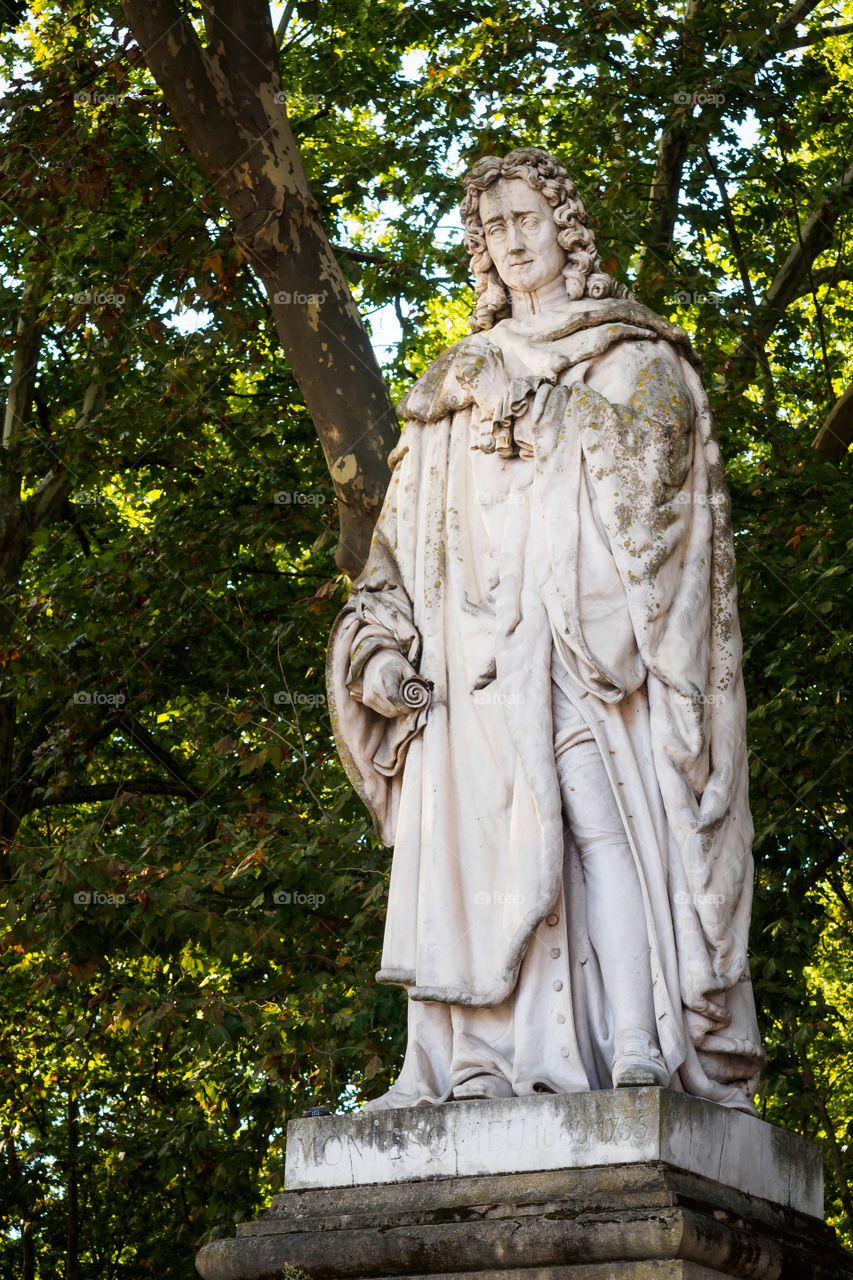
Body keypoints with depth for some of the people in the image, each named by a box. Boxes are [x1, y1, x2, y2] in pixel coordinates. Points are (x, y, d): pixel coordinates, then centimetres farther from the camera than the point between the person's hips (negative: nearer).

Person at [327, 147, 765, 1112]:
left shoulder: (638, 361, 14)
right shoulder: (459, 381, 26)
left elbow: (646, 488, -3)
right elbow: (408, 523, 18)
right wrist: (386, 636, 4)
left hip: (591, 623, -4)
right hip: (481, 638, 4)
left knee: (603, 811, -18)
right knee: (475, 818, -8)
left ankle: (639, 1050, -24)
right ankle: (488, 1059, -13)